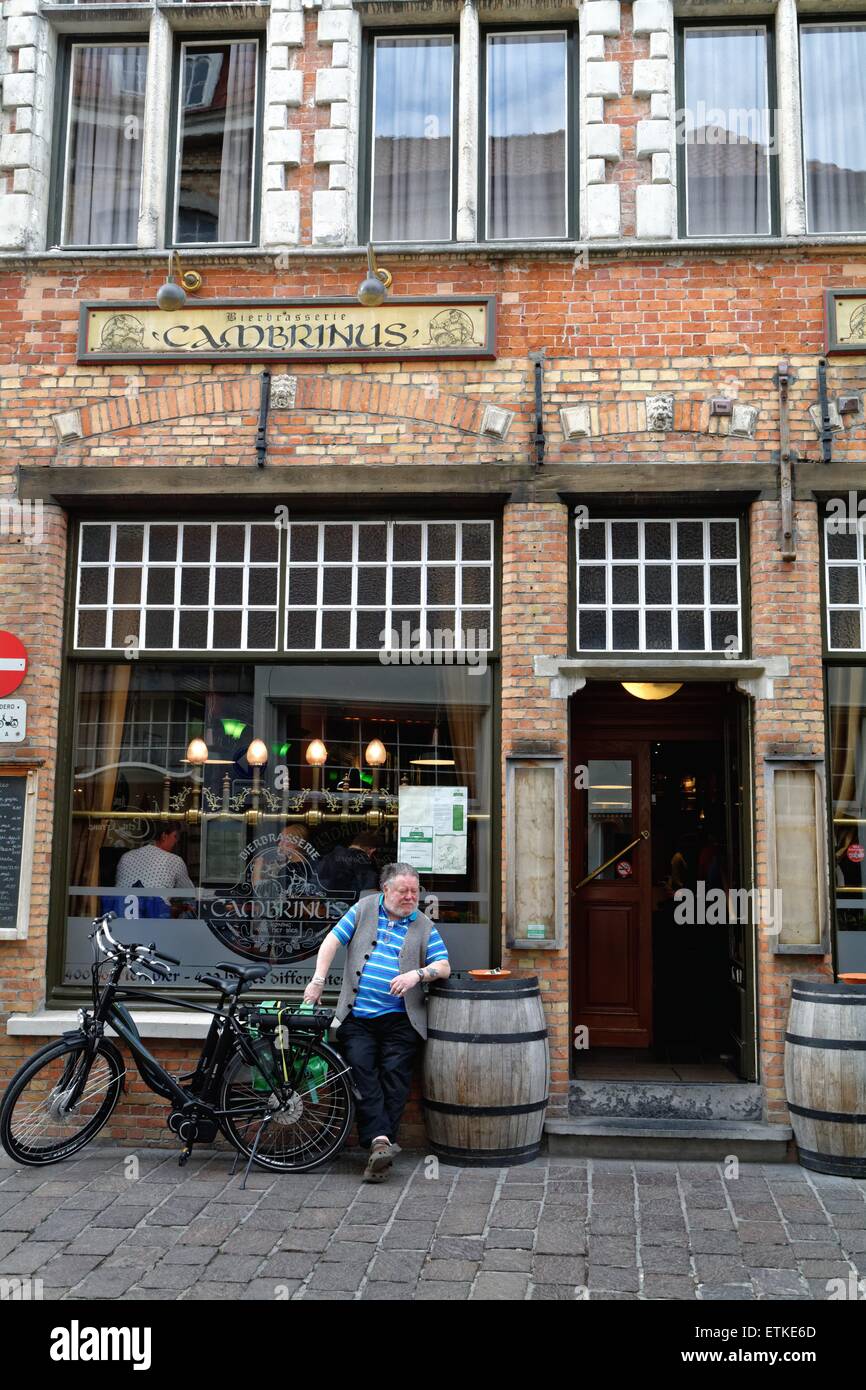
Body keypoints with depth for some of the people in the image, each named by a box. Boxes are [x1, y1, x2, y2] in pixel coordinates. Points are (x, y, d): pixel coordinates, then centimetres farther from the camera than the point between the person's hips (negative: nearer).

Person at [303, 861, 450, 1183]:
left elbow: (444, 967, 5)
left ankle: (379, 1144, -11)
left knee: (395, 1075, -12)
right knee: (362, 1071, -16)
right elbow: (332, 942, 6)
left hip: (399, 1019, 0)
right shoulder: (364, 909, 10)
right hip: (357, 1018, 0)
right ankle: (381, 1140, -22)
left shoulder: (424, 927, 11)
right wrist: (318, 981, -4)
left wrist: (418, 974, -14)